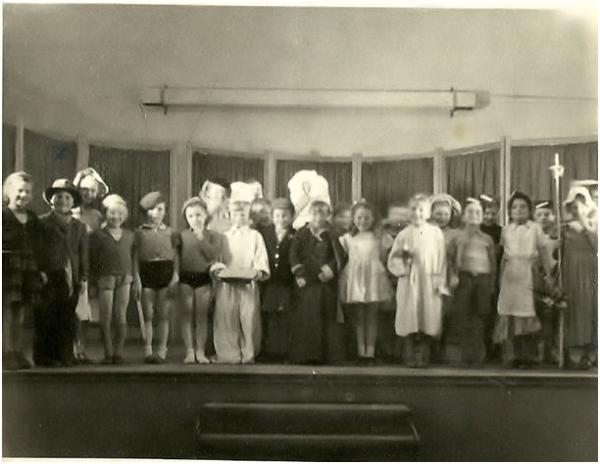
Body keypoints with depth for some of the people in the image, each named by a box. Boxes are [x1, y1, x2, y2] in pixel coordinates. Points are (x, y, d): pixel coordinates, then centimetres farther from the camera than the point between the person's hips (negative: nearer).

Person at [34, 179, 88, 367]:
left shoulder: (79, 226, 16)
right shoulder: (42, 222, 4)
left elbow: (83, 253, 13)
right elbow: (36, 249, -2)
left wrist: (83, 278, 6)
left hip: (71, 279, 3)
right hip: (48, 278, -3)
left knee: (68, 320, 4)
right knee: (45, 319, -1)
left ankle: (65, 355, 11)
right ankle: (44, 357, 6)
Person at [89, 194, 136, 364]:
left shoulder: (129, 235, 12)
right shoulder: (97, 235, 3)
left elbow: (134, 259, 15)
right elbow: (92, 260, 3)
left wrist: (136, 281, 10)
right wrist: (92, 281, -2)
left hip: (124, 279, 2)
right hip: (105, 278, -2)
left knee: (121, 316, 1)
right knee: (106, 318, 0)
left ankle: (118, 352, 8)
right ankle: (108, 353, 8)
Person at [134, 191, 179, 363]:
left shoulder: (169, 232, 10)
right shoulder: (140, 232, 7)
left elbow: (175, 256, 9)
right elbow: (136, 256, 4)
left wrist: (175, 276, -2)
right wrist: (136, 277, -5)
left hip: (165, 271, 1)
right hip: (147, 271, -1)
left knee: (163, 315, 1)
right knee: (148, 315, 1)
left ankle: (162, 351, 8)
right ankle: (148, 351, 6)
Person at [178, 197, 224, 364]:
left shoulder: (213, 236, 2)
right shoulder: (181, 236, 5)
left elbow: (213, 255, -12)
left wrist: (201, 237, -15)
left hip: (203, 277, -1)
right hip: (185, 278, 1)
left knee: (202, 317, 4)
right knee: (186, 316, 2)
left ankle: (201, 351, 9)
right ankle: (189, 351, 8)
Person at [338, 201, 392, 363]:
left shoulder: (377, 237, 6)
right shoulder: (347, 238, 7)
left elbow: (383, 257, 11)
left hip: (373, 278, 0)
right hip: (354, 278, 1)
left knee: (371, 316, 3)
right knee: (357, 316, 4)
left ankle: (370, 350, 7)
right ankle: (360, 350, 10)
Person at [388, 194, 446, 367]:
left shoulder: (436, 233, 4)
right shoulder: (404, 234, 5)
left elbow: (441, 260, 4)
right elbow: (392, 261, 6)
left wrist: (440, 282, -2)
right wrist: (403, 257, -14)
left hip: (429, 283, 0)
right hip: (409, 282, 0)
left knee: (427, 321, -1)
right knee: (410, 321, -1)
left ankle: (424, 356, 7)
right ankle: (410, 357, 6)